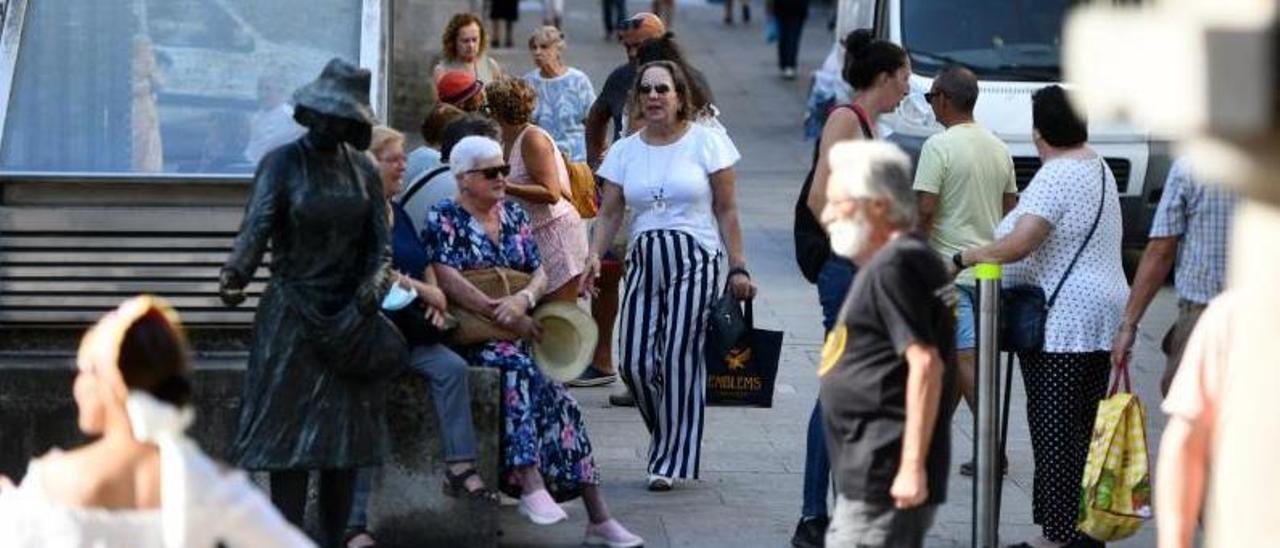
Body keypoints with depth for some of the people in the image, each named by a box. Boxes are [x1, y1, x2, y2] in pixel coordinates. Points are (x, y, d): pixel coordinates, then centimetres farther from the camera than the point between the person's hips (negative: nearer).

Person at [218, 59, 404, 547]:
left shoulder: (363, 171, 7)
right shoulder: (281, 164, -6)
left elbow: (379, 240, 4)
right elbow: (257, 225, -20)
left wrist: (373, 283, -18)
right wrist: (235, 272, -40)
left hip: (350, 318, 4)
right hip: (293, 318, -4)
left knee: (346, 437, 4)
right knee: (290, 440, -6)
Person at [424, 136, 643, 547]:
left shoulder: (514, 216, 16)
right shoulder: (443, 219, 0)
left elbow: (540, 272, 8)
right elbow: (449, 282, -13)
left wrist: (524, 300, -16)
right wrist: (503, 316, -18)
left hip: (519, 330, 5)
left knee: (558, 397, -12)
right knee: (515, 365, -34)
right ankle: (532, 486, -42)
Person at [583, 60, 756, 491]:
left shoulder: (706, 142, 1)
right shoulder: (624, 152, 11)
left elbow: (726, 210, 2)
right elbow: (609, 213, 8)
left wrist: (738, 268, -3)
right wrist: (594, 256, -10)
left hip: (694, 261, -4)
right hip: (643, 261, 4)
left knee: (679, 358, -10)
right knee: (635, 363, -4)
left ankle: (671, 461, -2)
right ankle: (673, 442, 19)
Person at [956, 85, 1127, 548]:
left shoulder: (1056, 177, -14)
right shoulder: (1098, 169, 16)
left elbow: (1019, 243, -24)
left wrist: (965, 257, -11)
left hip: (1061, 325, -9)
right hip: (1102, 319, 9)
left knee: (1055, 432, -5)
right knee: (1085, 429, 11)